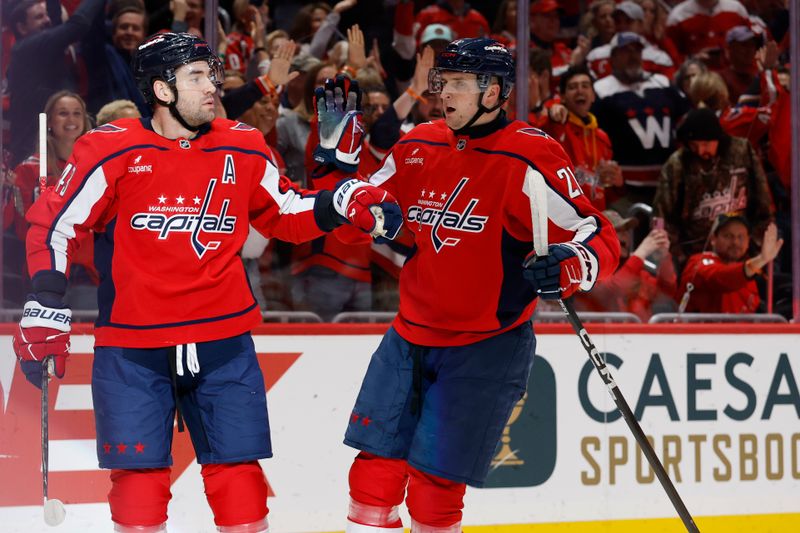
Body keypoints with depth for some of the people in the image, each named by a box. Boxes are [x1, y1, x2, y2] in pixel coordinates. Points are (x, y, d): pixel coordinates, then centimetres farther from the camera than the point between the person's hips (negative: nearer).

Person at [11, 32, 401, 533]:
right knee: (138, 477, 0)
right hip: (133, 349, -2)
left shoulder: (243, 148, 2)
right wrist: (45, 309, -9)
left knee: (238, 474, 3)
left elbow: (286, 213, 15)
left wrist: (343, 201, -2)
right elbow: (54, 224, -4)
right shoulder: (112, 150, -9)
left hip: (223, 345, 3)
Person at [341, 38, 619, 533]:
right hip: (411, 337, 6)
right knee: (375, 472, 6)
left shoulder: (527, 159, -15)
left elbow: (599, 237, -15)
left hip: (486, 348, -6)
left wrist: (569, 268, -36)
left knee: (434, 483, -5)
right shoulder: (418, 148, 4)